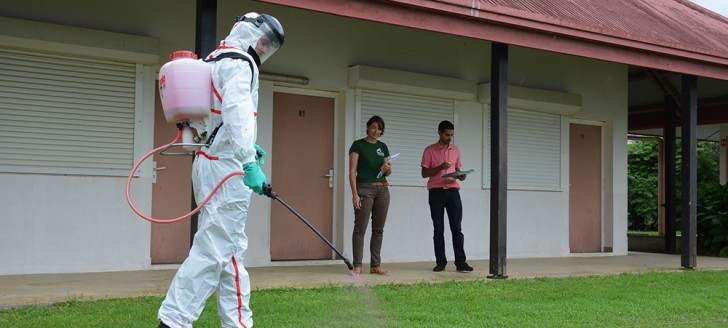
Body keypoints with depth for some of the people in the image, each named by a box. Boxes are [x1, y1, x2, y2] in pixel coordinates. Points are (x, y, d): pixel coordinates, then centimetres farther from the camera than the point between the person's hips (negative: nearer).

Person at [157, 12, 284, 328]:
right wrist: (248, 162, -31)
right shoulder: (238, 63, -8)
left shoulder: (213, 61, 22)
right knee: (214, 248, -10)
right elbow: (236, 112, -23)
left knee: (231, 248, 11)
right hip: (226, 168, -10)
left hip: (209, 162, 10)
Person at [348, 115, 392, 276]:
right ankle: (357, 265, 1)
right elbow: (352, 171, -7)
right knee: (360, 228, -3)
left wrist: (388, 169, -8)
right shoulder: (358, 145, -2)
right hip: (365, 188, -6)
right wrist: (354, 194, -15)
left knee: (378, 229, 6)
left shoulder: (383, 147, 13)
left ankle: (375, 265, 12)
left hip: (382, 189, 6)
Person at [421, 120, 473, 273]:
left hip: (452, 191, 2)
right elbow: (424, 173, 0)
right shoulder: (429, 150, 2)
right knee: (438, 229, 1)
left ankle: (460, 263, -5)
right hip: (436, 192, -2)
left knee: (457, 228, -4)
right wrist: (440, 167, -15)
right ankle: (440, 262, 5)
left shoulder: (456, 150, 13)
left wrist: (461, 176, -5)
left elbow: (458, 171, 18)